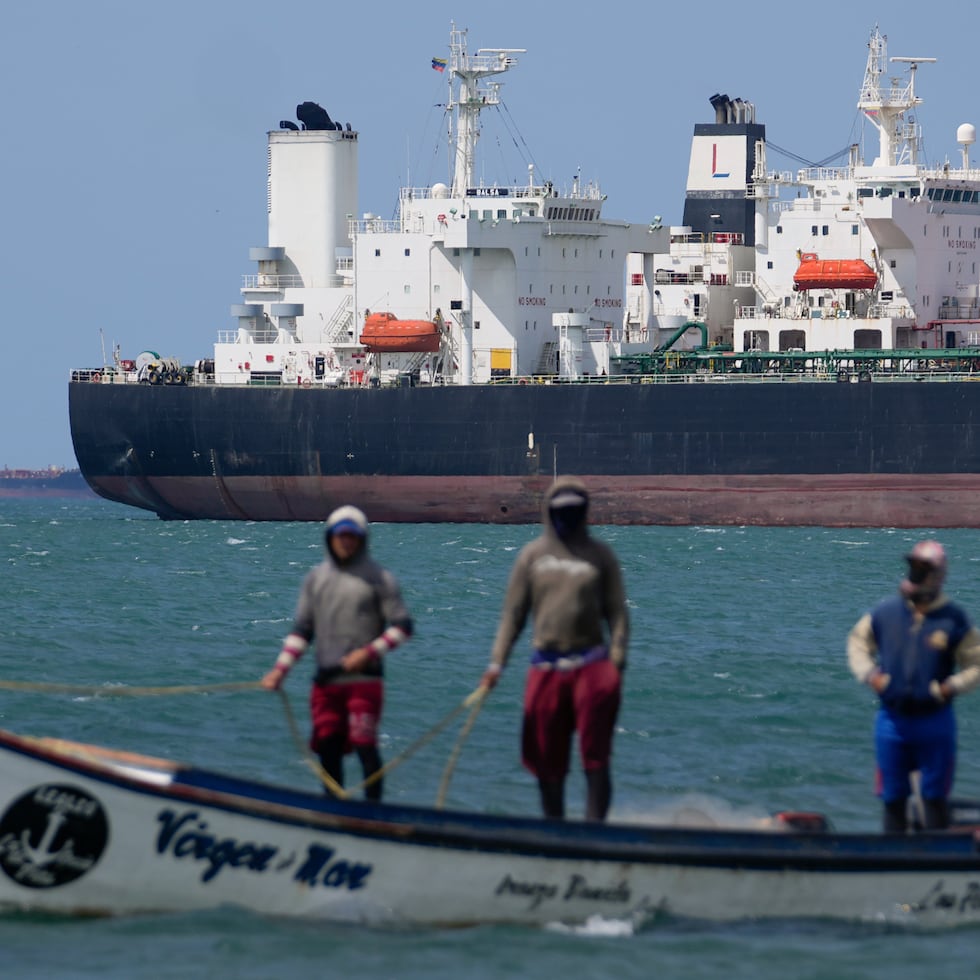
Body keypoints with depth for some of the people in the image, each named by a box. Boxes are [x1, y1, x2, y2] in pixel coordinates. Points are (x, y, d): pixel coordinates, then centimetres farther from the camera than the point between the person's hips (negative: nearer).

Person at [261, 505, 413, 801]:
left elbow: (402, 626, -1)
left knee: (364, 744, -14)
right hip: (325, 680, 4)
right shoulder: (316, 579, 13)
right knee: (327, 747, 5)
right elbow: (301, 630, 15)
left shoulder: (378, 578, 1)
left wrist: (369, 652, -13)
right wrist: (280, 669, 4)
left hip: (363, 679, -4)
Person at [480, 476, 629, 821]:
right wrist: (497, 662, 1)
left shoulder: (600, 555, 8)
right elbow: (513, 613, 10)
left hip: (592, 664, -2)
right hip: (546, 669, 2)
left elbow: (616, 611, 6)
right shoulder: (532, 555, 10)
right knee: (548, 763, 6)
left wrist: (617, 660, -6)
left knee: (595, 759, -8)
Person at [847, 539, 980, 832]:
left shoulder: (953, 620, -6)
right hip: (892, 718, 3)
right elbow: (858, 641, 17)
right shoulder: (885, 612, 1)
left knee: (934, 796, 1)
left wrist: (951, 687, -15)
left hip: (934, 721, -3)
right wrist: (868, 673, 0)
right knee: (893, 797, 9)